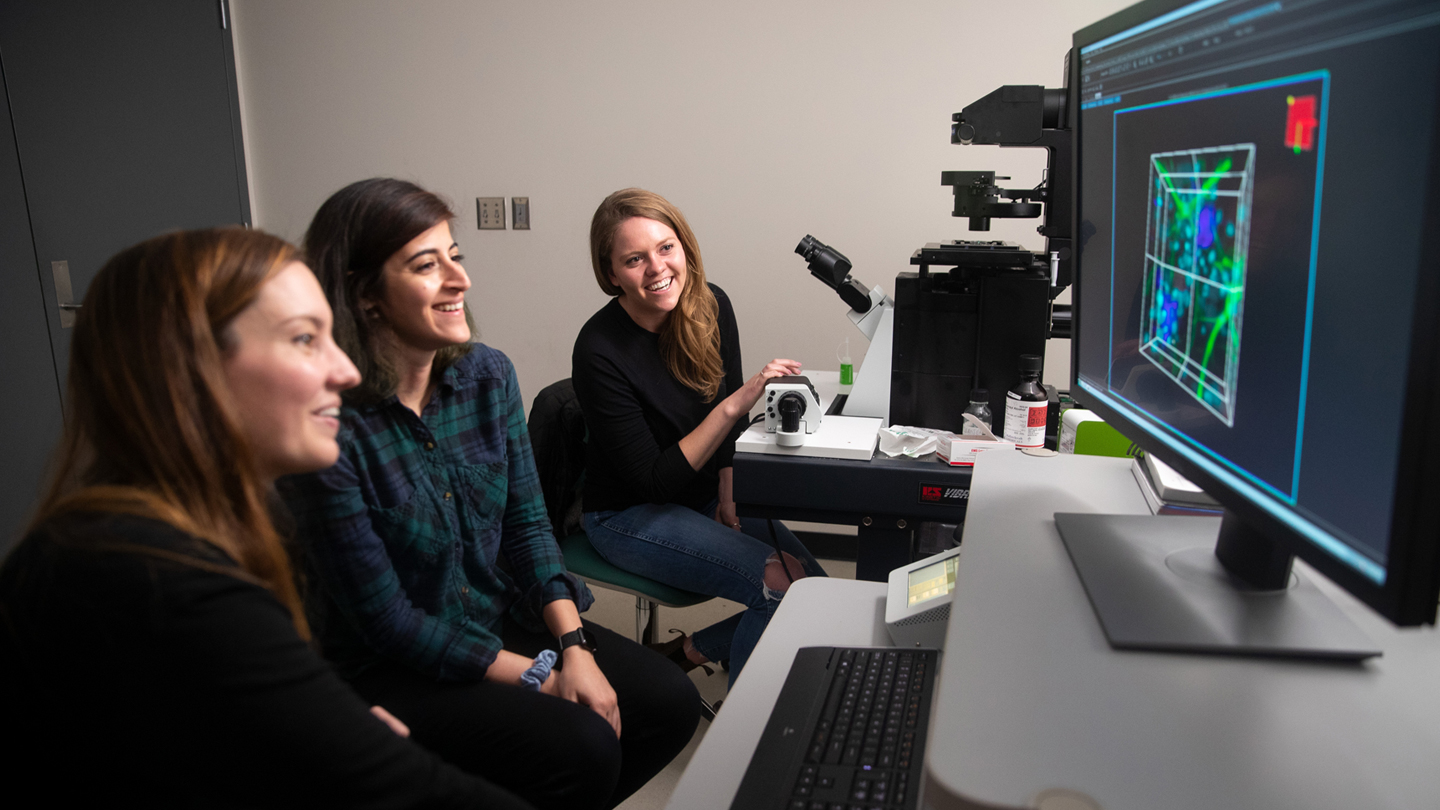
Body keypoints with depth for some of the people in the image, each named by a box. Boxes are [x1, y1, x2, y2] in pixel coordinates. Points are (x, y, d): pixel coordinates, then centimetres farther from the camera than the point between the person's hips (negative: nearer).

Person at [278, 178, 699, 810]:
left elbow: (527, 526, 1)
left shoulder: (487, 375, -5)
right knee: (581, 746, -24)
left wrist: (575, 647, -13)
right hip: (387, 671, -6)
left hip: (505, 618, 6)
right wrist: (541, 678, -17)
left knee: (672, 704, -5)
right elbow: (386, 619, -19)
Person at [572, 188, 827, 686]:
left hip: (706, 496, 7)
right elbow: (653, 480, -24)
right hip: (630, 515, -6)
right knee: (780, 586, -22)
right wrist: (735, 404, -32)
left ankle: (692, 650, 11)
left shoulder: (711, 306, -7)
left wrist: (728, 496, 0)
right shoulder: (599, 351, -24)